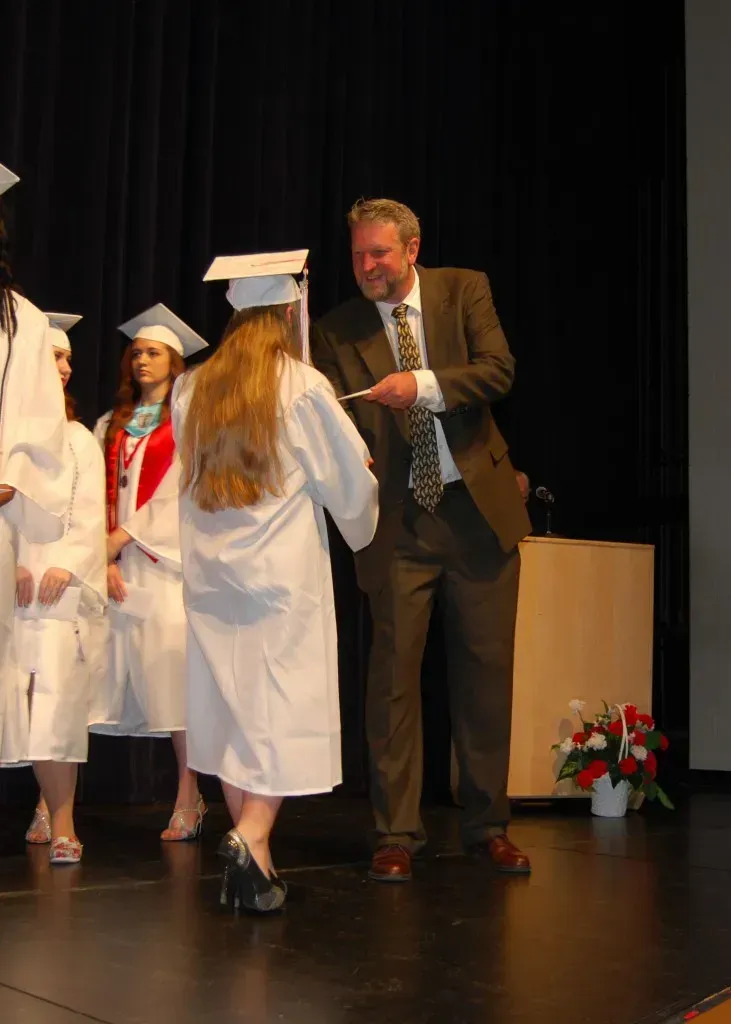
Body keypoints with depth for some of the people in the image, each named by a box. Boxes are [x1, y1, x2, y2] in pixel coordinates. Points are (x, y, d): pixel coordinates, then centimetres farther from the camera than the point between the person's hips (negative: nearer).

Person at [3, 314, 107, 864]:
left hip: (63, 584, 0)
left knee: (58, 700, -11)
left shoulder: (79, 439, 15)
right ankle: (53, 805, 9)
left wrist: (65, 566, -9)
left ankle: (60, 821, -11)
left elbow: (89, 517, 6)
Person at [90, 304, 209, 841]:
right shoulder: (112, 426, 18)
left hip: (168, 562, -4)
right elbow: (103, 497, 11)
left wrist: (123, 537, -9)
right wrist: (105, 559, -2)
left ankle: (188, 800, -4)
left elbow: (178, 496, -5)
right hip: (121, 569, 4)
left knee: (176, 681, -8)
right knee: (144, 681, -2)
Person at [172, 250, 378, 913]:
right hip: (285, 569, -5)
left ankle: (247, 853, 16)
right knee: (286, 710, -2)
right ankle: (253, 838, -17)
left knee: (231, 708, 11)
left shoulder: (191, 389, 6)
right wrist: (361, 528, 18)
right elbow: (350, 476, -1)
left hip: (210, 572, 5)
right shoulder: (302, 385, -8)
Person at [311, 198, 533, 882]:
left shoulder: (464, 290, 4)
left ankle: (487, 825, 21)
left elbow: (498, 370, -9)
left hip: (477, 510, 1)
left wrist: (425, 385, -23)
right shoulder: (337, 331, 4)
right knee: (393, 672, -2)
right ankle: (396, 835, 9)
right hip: (398, 523, 0)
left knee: (486, 671, 7)